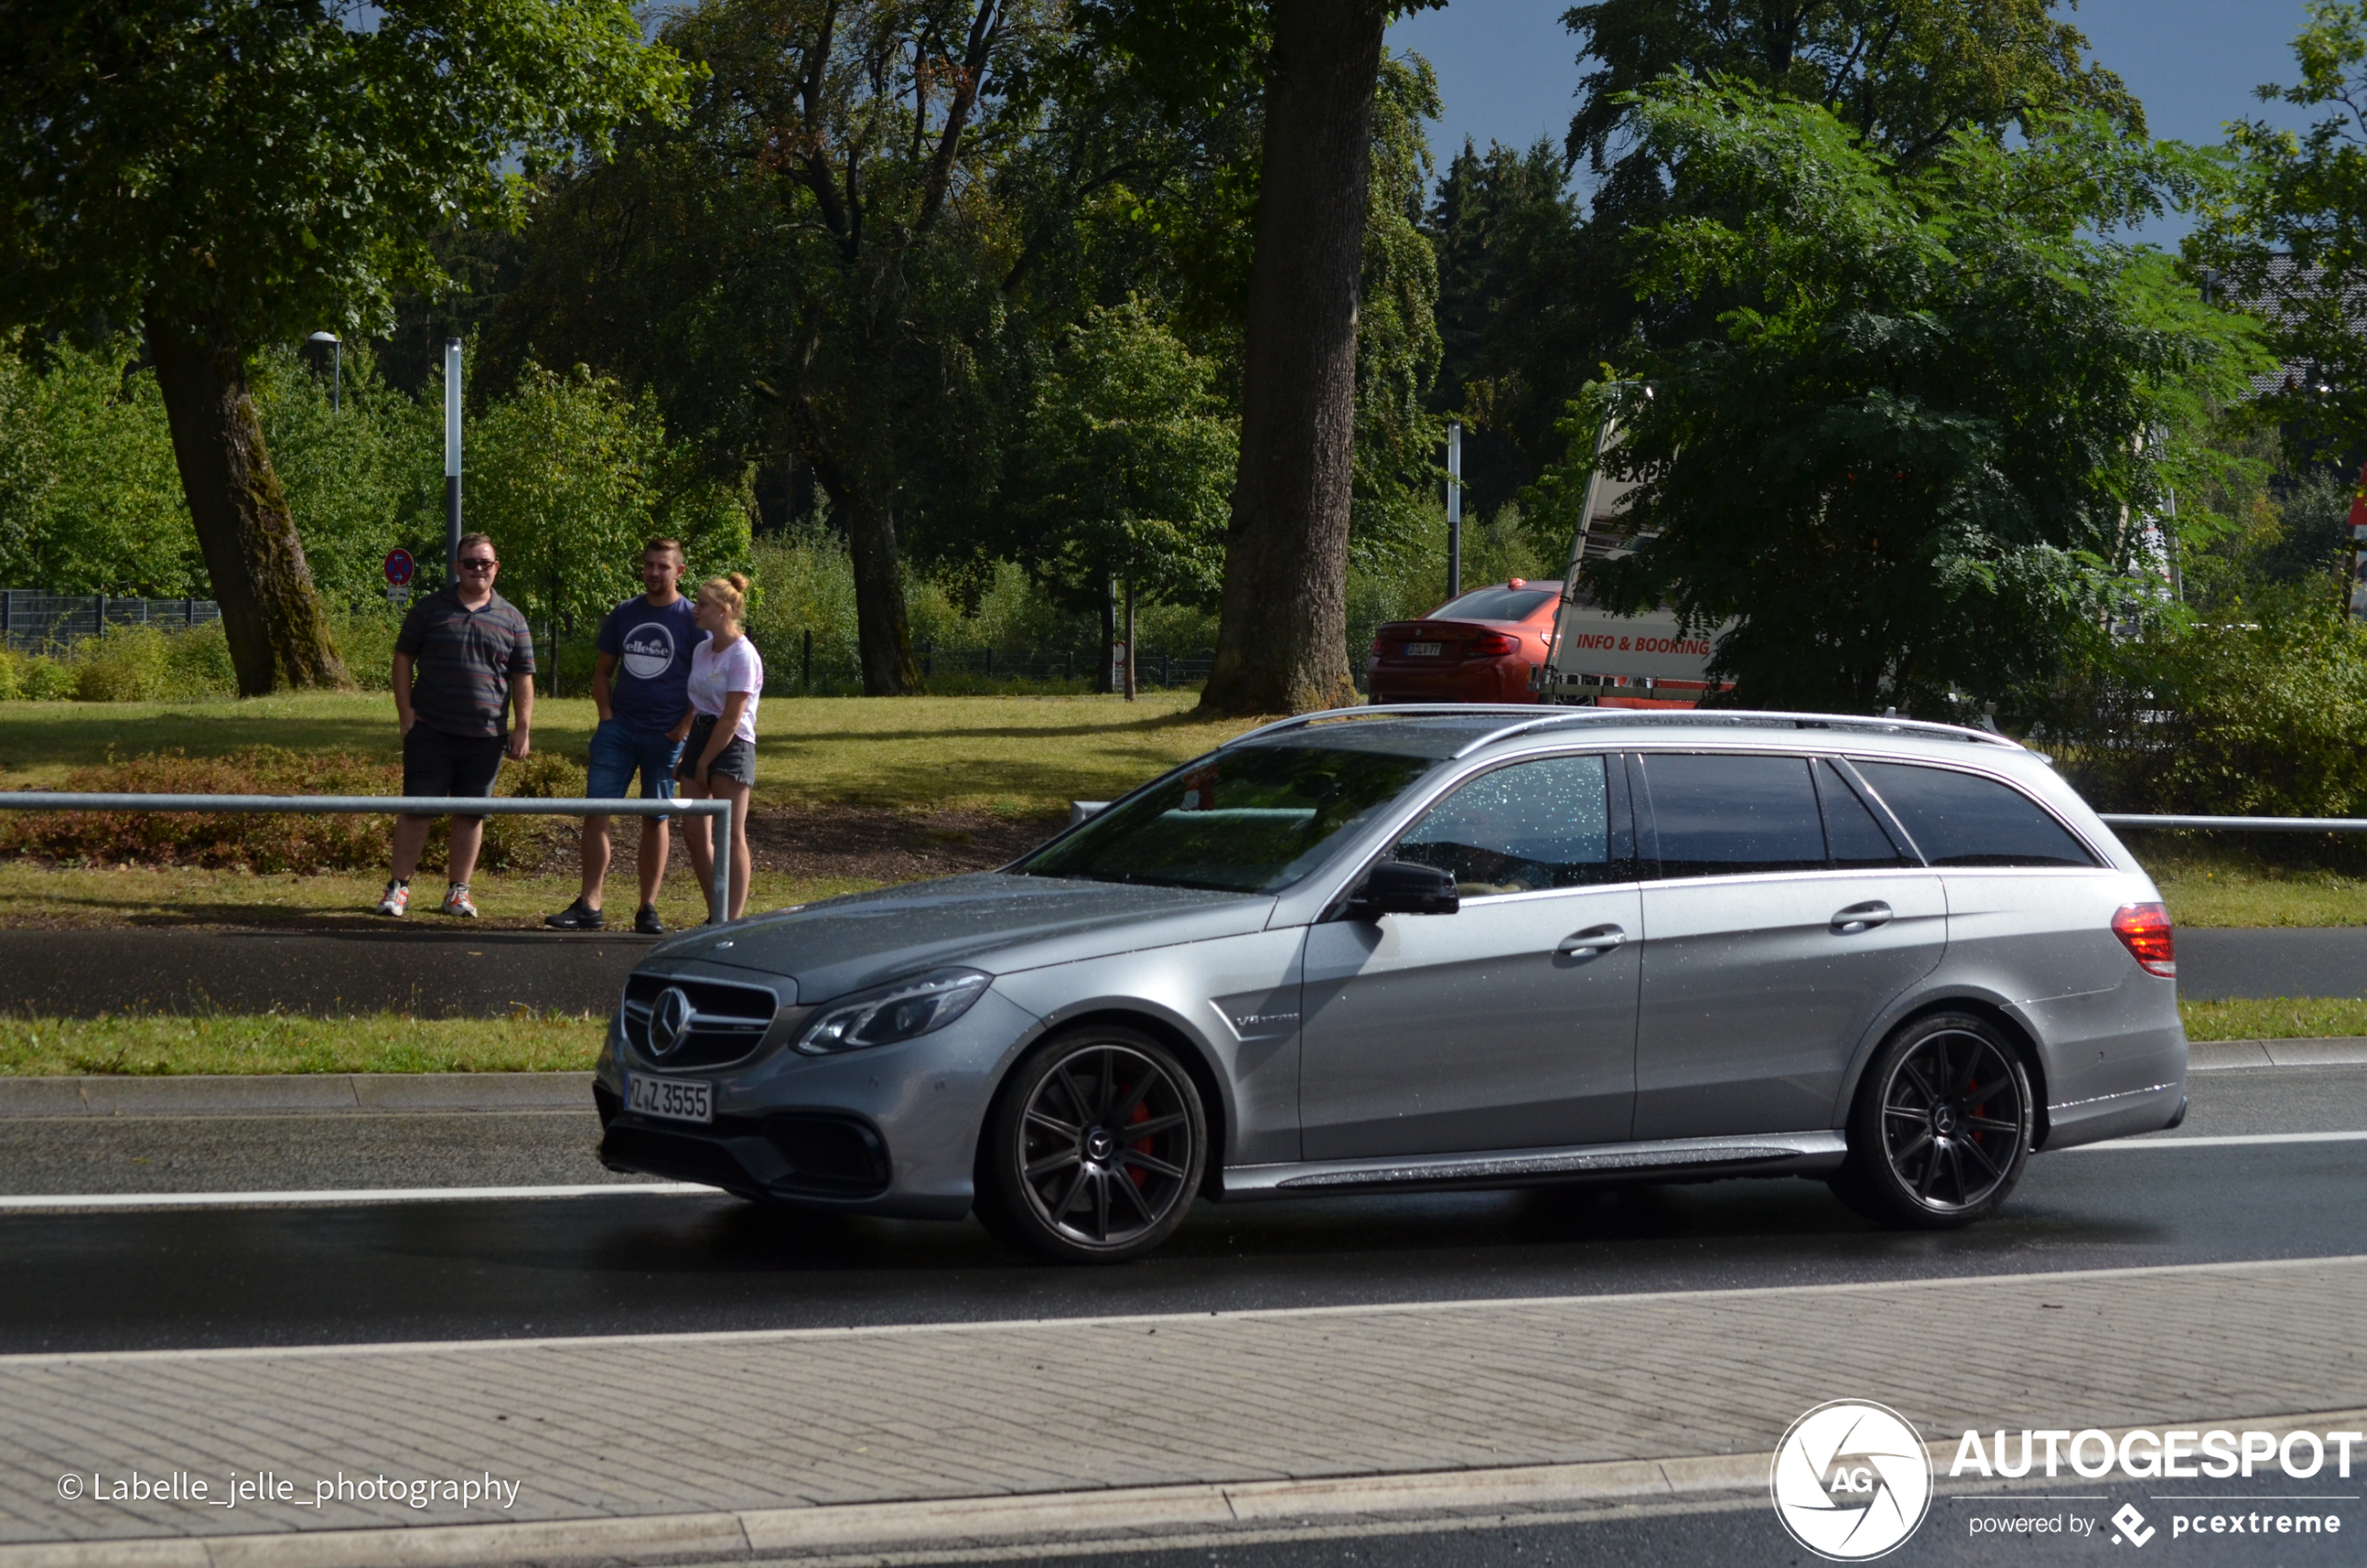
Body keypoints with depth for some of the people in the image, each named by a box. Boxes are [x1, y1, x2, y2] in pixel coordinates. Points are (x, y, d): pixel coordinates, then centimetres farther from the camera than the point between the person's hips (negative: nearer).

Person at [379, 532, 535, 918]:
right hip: (430, 731, -2)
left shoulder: (511, 620, 9)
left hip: (485, 736, 2)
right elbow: (403, 659, 6)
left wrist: (523, 727, 2)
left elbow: (522, 677, 10)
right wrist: (406, 713, -2)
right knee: (416, 809, -1)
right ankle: (399, 887, 6)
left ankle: (458, 891, 15)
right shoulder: (430, 609, 5)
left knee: (471, 813, 7)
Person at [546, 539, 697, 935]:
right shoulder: (623, 615, 10)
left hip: (665, 735, -3)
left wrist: (683, 731, -9)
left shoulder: (693, 620, -1)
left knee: (655, 819, 5)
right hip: (619, 729, 3)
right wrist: (606, 716, 3)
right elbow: (603, 671, 17)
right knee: (596, 810, -5)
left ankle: (648, 909, 11)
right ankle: (589, 906, -3)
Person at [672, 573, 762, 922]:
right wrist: (677, 742, 9)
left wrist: (704, 763, -12)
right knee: (693, 832, 4)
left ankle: (733, 919, -5)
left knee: (731, 836, -7)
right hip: (700, 738, 8)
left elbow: (731, 718, -15)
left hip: (732, 747, -8)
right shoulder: (701, 650, 11)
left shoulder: (742, 656, -13)